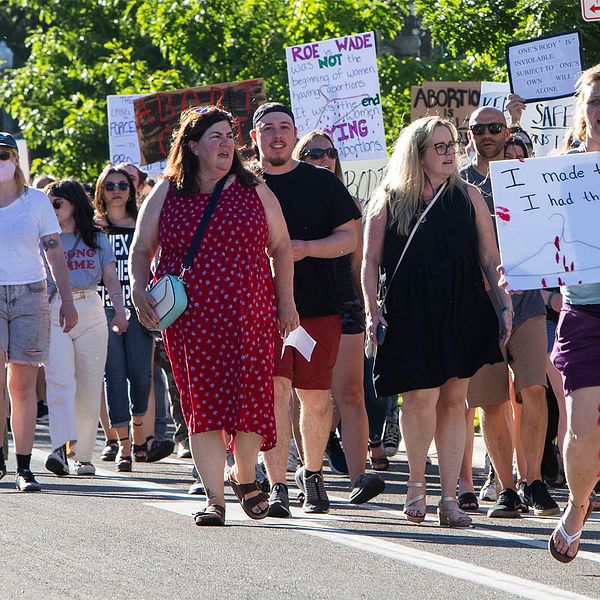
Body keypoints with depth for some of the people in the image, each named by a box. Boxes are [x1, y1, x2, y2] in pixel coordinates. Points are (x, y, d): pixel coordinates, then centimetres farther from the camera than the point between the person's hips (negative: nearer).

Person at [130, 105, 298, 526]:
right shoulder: (167, 195, 8)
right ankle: (214, 498, 0)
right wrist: (139, 292, -4)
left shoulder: (254, 191, 9)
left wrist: (286, 303, 7)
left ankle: (245, 476, 20)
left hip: (250, 316, 0)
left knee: (250, 398, -5)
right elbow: (141, 249, 12)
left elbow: (281, 247, 12)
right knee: (203, 404, -4)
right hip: (189, 318, 0)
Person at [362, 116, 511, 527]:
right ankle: (417, 482, 12)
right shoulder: (389, 200, 5)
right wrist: (372, 311, -3)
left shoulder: (467, 197, 10)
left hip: (462, 310, 2)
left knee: (454, 399, 0)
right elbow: (370, 262, 6)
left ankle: (449, 498, 3)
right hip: (410, 314, -2)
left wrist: (506, 304, 3)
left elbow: (490, 257, 10)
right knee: (422, 397, -11)